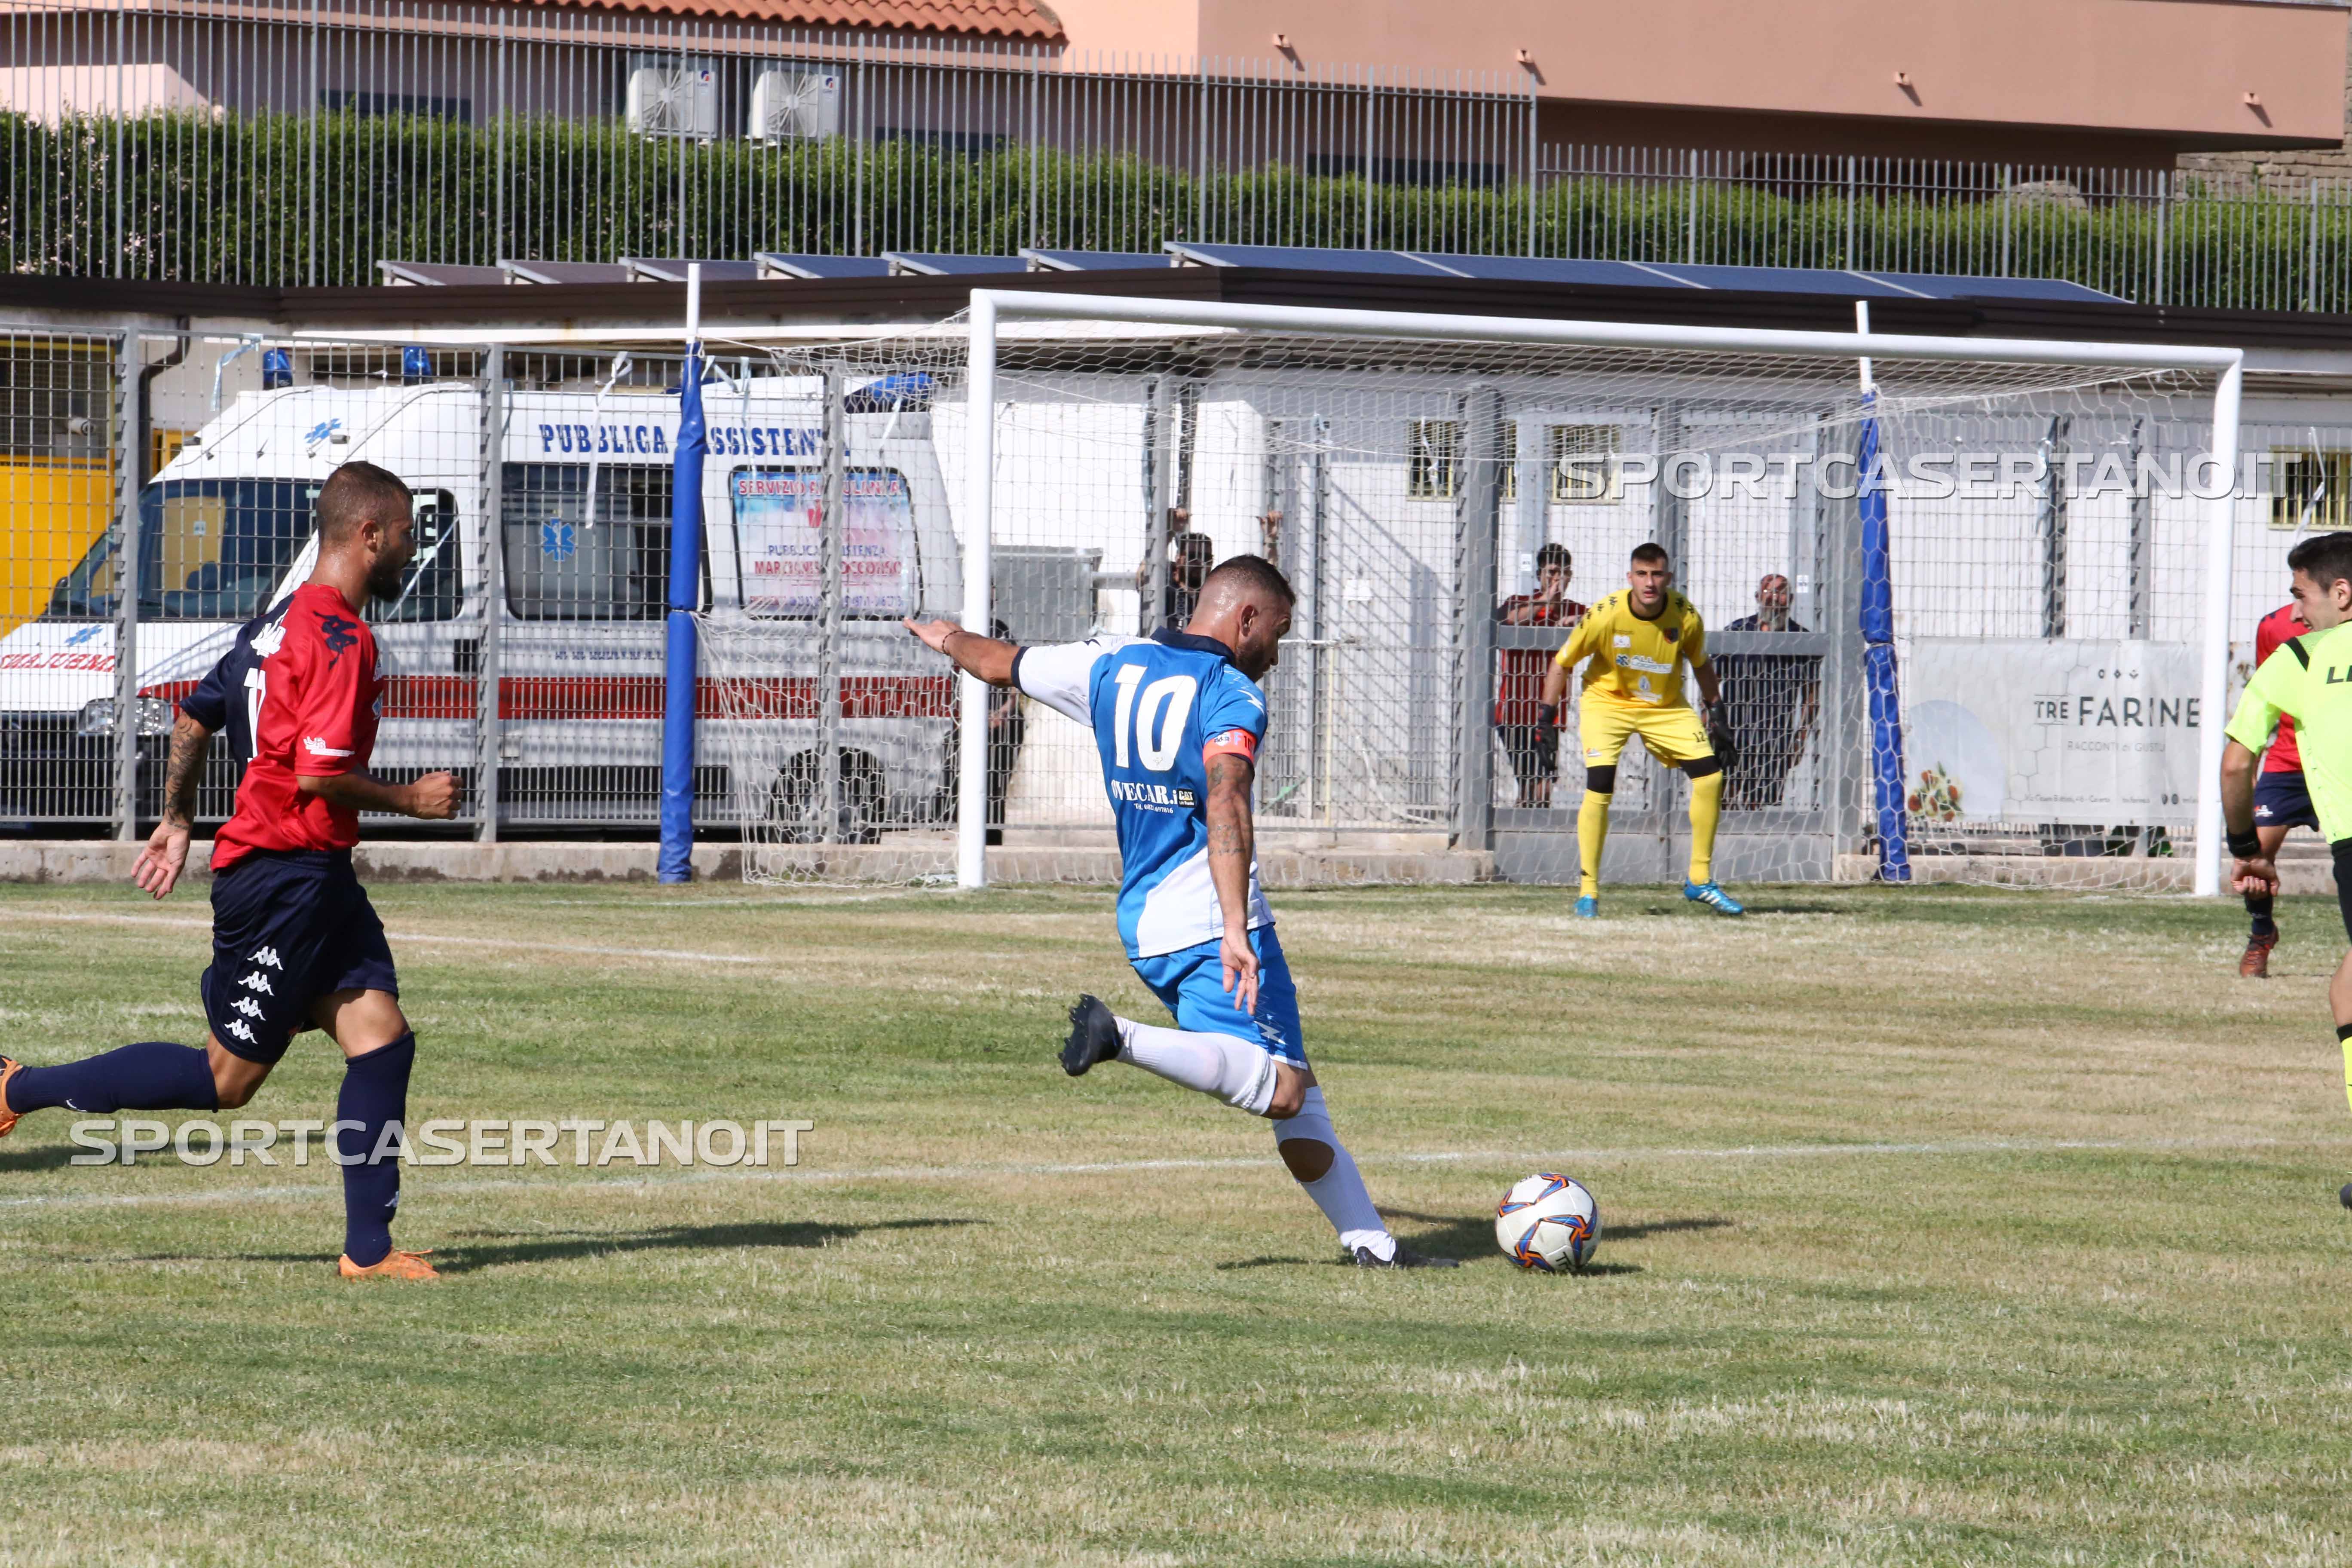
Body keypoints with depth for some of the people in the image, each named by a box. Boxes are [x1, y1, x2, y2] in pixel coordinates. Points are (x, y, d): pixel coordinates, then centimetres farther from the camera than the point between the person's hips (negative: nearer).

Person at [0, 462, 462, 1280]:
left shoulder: (281, 623, 14)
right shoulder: (341, 639, -17)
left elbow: (194, 720, 23)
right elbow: (319, 774, -24)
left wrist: (177, 822, 32)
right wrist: (410, 800, -10)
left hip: (319, 876, 10)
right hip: (286, 874, -10)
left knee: (382, 1036, 1)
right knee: (225, 1079, -2)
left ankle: (368, 1248, -1)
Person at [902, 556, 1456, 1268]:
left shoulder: (1110, 666, 11)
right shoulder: (1232, 697, -9)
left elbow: (1001, 663, 26)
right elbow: (1225, 804, -25)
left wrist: (948, 639, 49)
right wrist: (1236, 931, -34)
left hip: (1143, 927, 9)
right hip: (1210, 924, -9)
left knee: (1294, 1087, 12)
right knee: (1281, 1090, -21)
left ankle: (1368, 1240, 9)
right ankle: (1125, 1038, -30)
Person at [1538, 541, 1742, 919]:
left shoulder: (1686, 618, -16)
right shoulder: (1606, 616, -23)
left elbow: (1701, 664, 6)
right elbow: (1562, 663, -10)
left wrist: (1717, 711, 6)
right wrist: (1547, 718, -13)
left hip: (1666, 707, 3)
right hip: (1607, 703, -3)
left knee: (1710, 776, -8)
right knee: (1599, 787, -21)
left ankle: (1699, 881, 8)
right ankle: (1587, 893, -10)